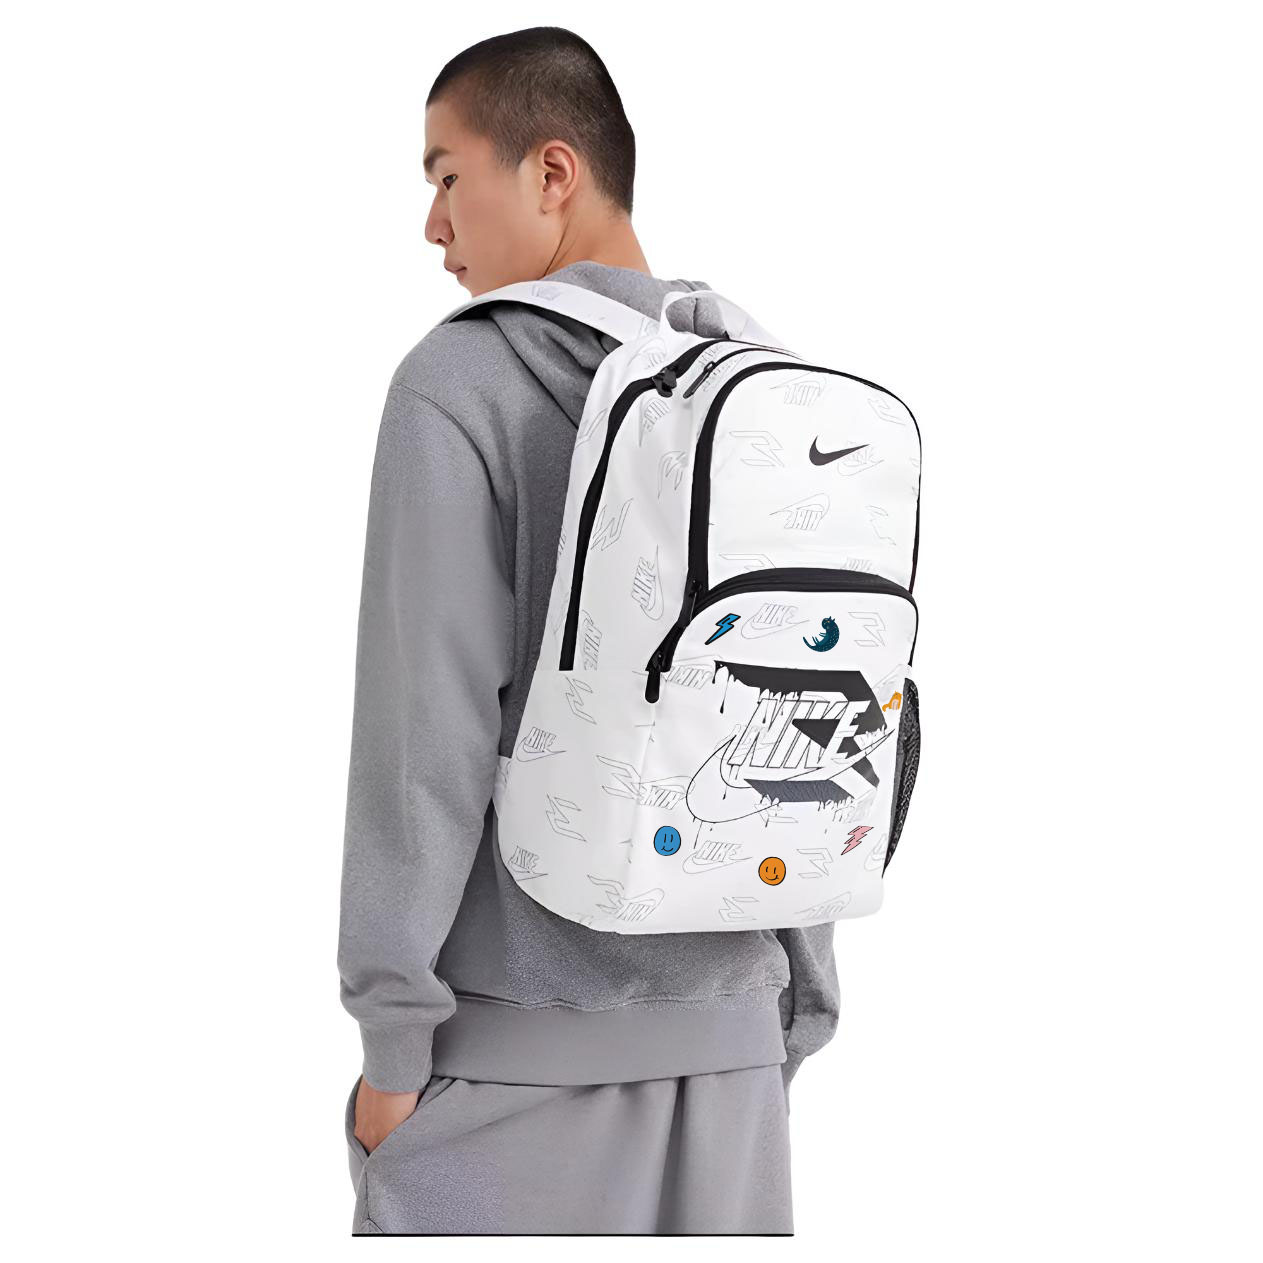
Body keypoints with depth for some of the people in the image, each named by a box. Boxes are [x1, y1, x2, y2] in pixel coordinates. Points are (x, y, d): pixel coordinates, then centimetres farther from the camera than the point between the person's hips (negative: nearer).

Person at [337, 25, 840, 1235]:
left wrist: (392, 1040, -9)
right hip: (723, 1024, 5)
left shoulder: (459, 388, -11)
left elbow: (429, 733, -15)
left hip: (511, 1037, -5)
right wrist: (794, 1014, 14)